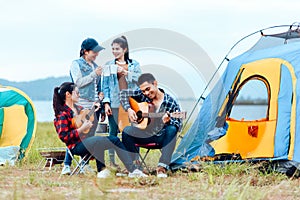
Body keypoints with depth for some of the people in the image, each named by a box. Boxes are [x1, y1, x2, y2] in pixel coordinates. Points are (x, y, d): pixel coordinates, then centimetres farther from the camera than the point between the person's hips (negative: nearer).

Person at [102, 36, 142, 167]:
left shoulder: (134, 64, 12)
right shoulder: (109, 65, 10)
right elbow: (105, 86, 6)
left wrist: (125, 72, -14)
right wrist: (106, 103, -4)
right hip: (115, 103, 0)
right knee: (113, 132, 0)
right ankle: (112, 161, 5)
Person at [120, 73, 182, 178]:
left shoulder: (170, 102, -9)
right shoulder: (141, 95, 0)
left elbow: (178, 124, -10)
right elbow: (123, 93, 7)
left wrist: (168, 121, -32)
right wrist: (128, 109, -7)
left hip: (162, 137, -2)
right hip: (144, 134, 2)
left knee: (172, 130, -35)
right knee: (127, 131, -26)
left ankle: (162, 167, -39)